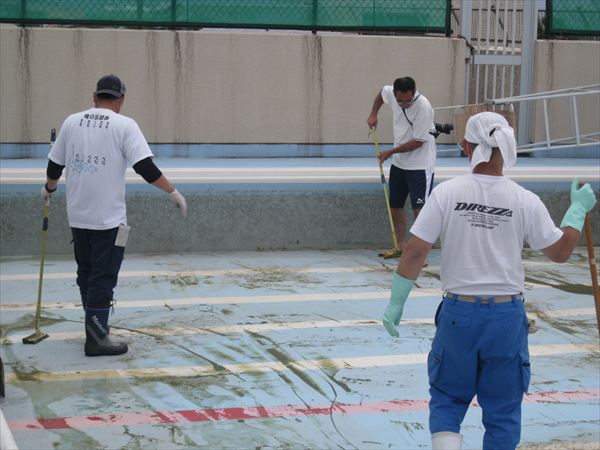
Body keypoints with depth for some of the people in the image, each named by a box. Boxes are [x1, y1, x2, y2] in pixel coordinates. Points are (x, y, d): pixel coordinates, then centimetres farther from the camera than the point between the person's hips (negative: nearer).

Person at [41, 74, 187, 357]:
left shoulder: (72, 122, 6)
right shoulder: (124, 125, -7)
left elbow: (55, 165, 13)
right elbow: (145, 167, -14)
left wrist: (49, 188, 32)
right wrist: (173, 192, -6)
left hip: (77, 216, 5)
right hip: (108, 218, -5)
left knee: (86, 272, 17)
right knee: (103, 277, -2)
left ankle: (96, 326, 27)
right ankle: (96, 339, -2)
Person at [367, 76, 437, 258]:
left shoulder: (423, 107, -26)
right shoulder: (391, 93, -6)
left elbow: (418, 142, -23)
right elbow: (381, 93, 20)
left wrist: (390, 152, -16)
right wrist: (373, 115, 10)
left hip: (420, 165, -7)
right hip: (399, 162, 8)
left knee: (420, 208, -12)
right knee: (395, 204, 14)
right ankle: (401, 246, 26)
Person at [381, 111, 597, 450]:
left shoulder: (447, 193, -8)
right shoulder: (526, 202, -7)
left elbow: (415, 251, -8)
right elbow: (560, 252, 4)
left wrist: (396, 302, 1)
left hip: (459, 311, 0)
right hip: (507, 315, 0)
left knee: (448, 397, 16)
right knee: (503, 408, 13)